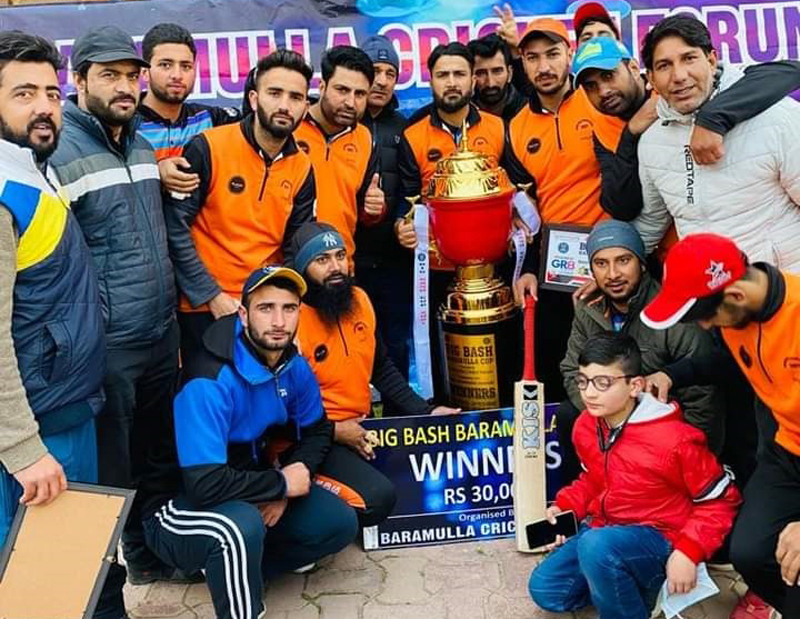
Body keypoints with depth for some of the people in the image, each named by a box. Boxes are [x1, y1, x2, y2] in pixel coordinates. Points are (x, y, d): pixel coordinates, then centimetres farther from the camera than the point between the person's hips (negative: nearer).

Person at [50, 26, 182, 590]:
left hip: (162, 337, 7)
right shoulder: (56, 154, -12)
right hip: (106, 349, -7)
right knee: (106, 472, 6)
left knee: (153, 459, 19)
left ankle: (148, 555, 39)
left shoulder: (144, 149, 12)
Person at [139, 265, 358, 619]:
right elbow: (205, 485, -35)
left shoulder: (294, 368, -7)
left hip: (250, 492, 7)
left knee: (340, 523, -3)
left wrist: (283, 489, -11)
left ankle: (232, 569, 8)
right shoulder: (209, 383, -30)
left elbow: (317, 431, 8)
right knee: (241, 527, -38)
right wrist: (282, 483, -21)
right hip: (180, 506, -7)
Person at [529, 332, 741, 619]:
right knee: (544, 589, 0)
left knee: (597, 546, -38)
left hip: (658, 539, -7)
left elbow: (721, 500, -12)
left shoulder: (674, 439, -24)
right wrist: (565, 506, 0)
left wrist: (688, 552, -21)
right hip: (604, 529, 8)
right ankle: (631, 586, 13)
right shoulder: (585, 426, -4)